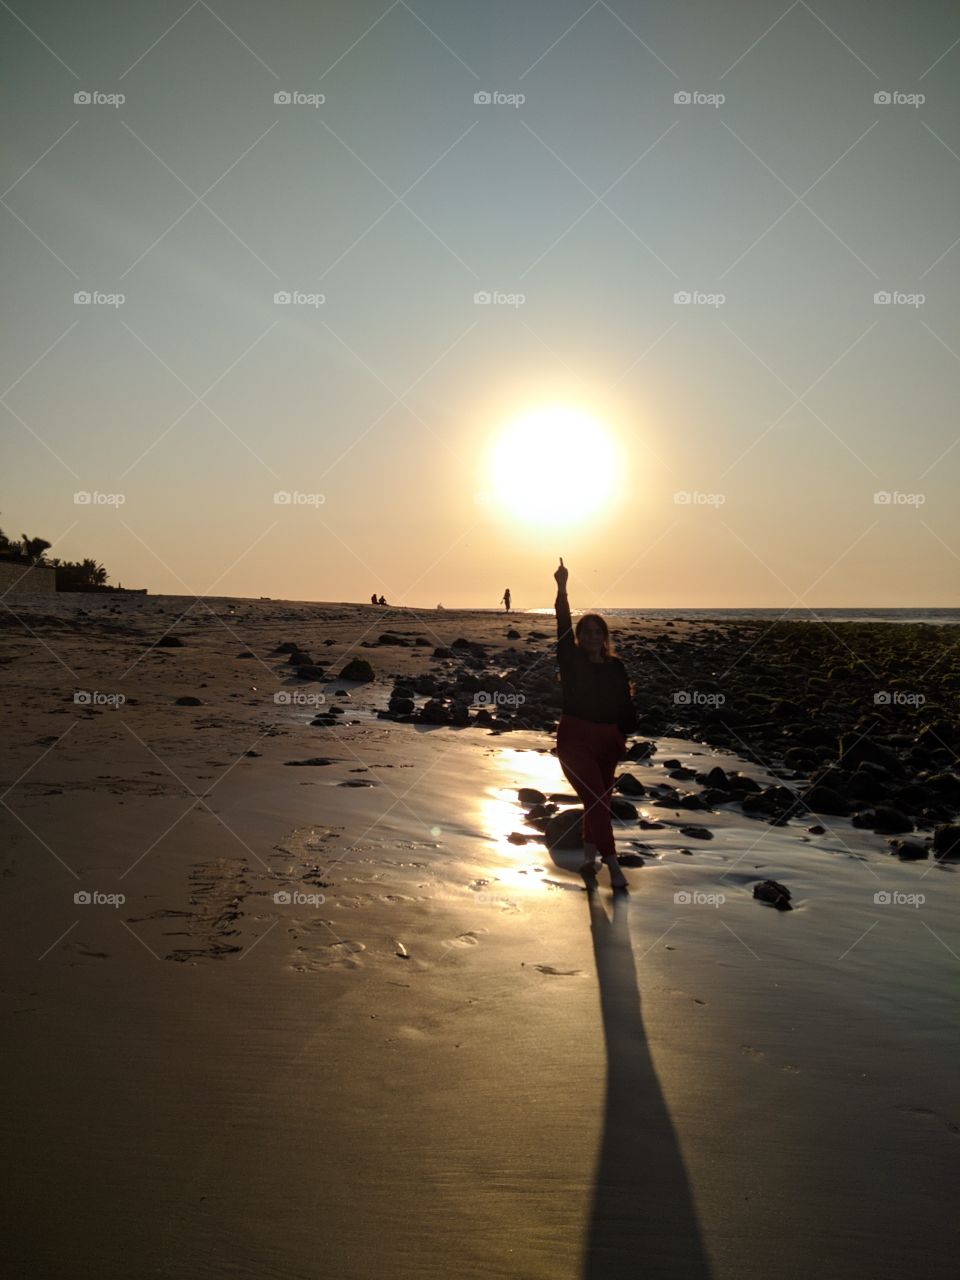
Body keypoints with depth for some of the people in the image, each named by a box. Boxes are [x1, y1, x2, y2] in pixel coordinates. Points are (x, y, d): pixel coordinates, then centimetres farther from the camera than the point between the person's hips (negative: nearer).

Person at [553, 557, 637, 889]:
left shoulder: (615, 666, 4)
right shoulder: (571, 659, -4)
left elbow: (625, 704, 6)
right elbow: (563, 625, -16)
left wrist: (627, 733, -3)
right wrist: (562, 590, -25)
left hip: (607, 741, 4)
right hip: (575, 739, -4)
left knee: (598, 801, 13)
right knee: (595, 799, -13)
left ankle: (589, 857, 29)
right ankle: (613, 865, -13)